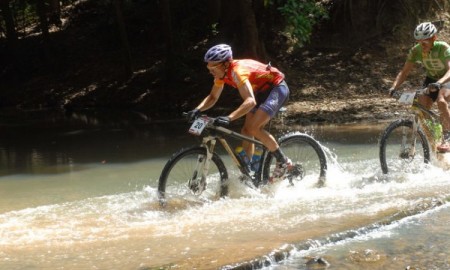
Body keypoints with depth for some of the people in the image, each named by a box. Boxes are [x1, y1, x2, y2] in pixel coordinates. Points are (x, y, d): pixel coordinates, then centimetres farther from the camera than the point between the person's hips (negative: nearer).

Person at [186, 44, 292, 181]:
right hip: (261, 91, 9)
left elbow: (250, 101, -44)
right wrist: (198, 110, -14)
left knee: (254, 128, -22)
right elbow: (212, 97, 5)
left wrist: (229, 118, -55)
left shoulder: (237, 71, -33)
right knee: (246, 131, 2)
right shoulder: (222, 73, -6)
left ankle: (283, 162, -8)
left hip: (277, 88, -9)